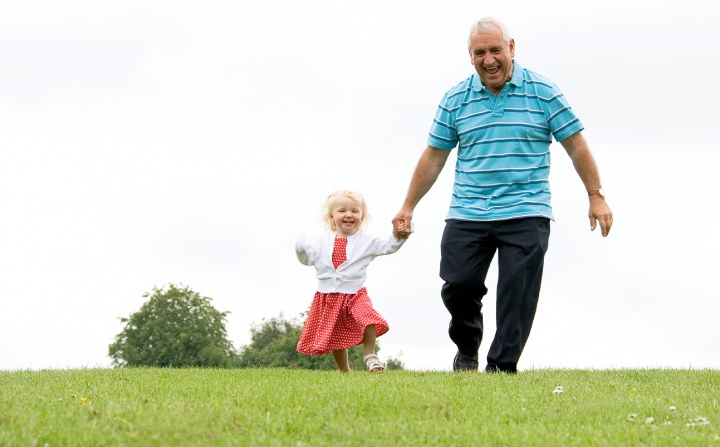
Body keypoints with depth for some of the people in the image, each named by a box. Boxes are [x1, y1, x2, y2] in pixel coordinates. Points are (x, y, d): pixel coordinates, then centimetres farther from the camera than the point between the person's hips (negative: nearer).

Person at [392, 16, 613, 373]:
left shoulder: (543, 92, 1)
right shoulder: (456, 99, 7)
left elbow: (576, 145, 5)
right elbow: (434, 156, 13)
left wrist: (596, 197, 2)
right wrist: (408, 207, 12)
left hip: (526, 214, -2)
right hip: (467, 216, 2)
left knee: (516, 296, -6)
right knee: (458, 284, -3)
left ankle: (502, 367, 0)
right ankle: (467, 348, 24)